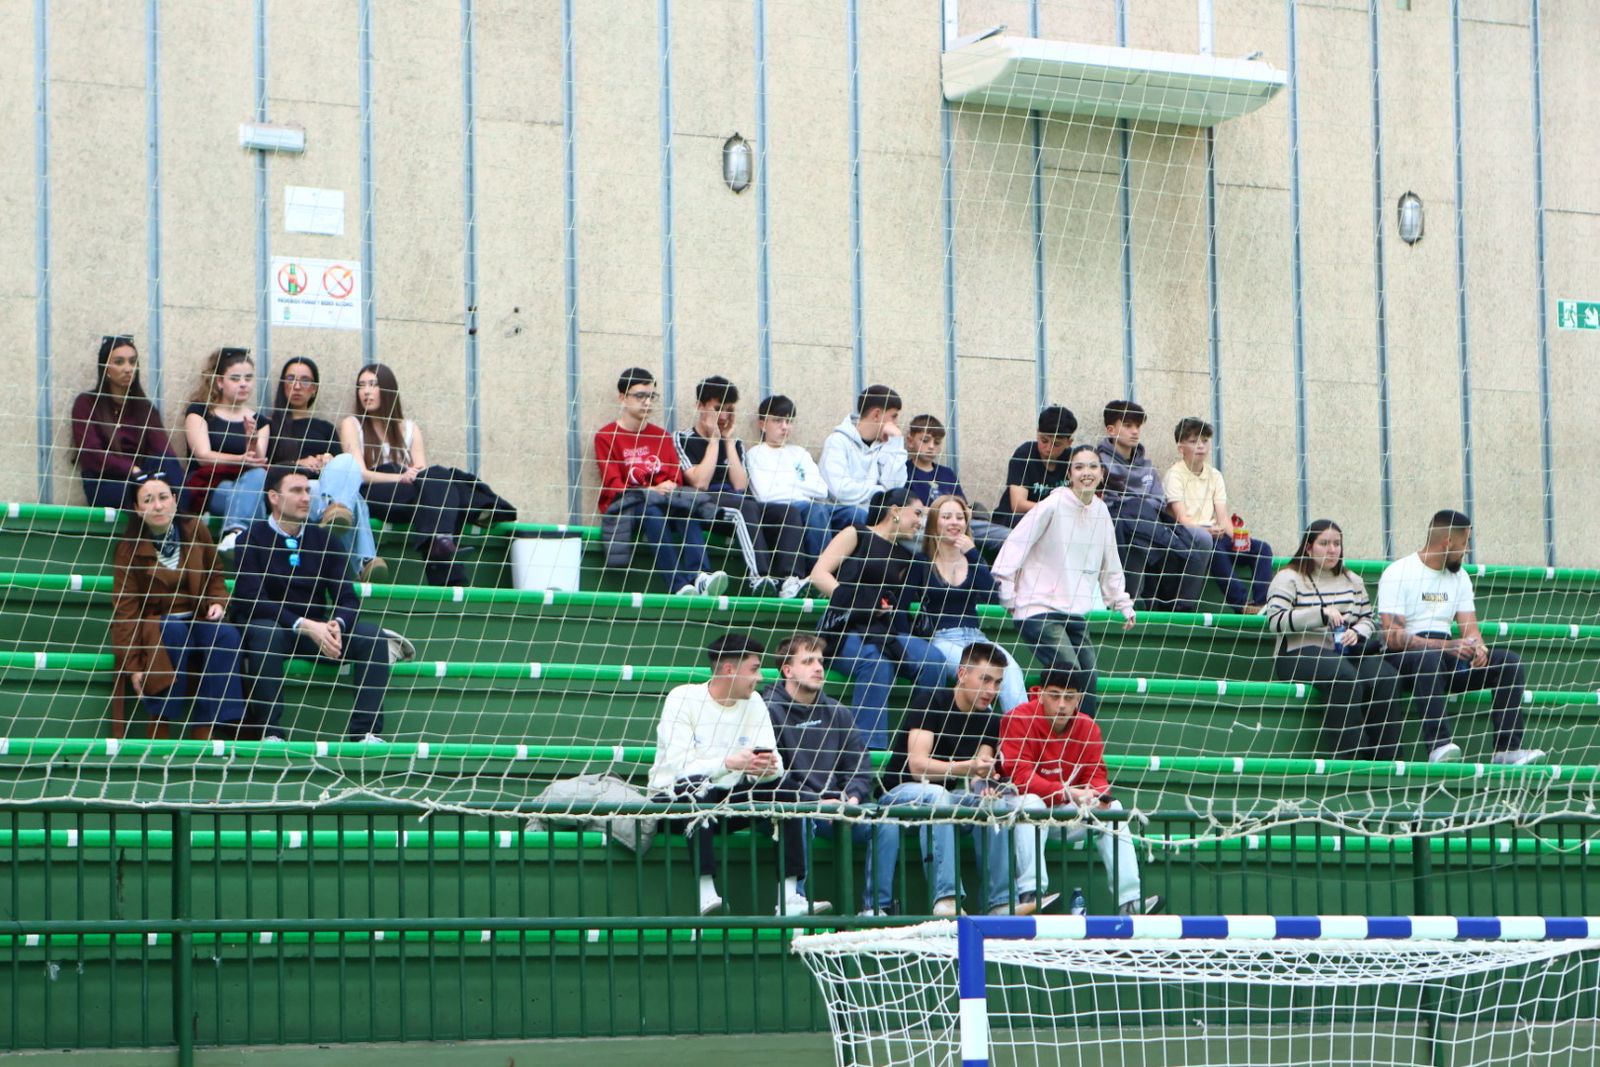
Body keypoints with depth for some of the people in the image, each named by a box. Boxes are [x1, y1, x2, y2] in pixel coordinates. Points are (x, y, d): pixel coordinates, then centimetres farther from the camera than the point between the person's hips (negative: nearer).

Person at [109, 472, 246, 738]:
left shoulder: (195, 531, 4)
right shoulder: (130, 548, -5)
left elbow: (214, 577, 18)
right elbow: (125, 608, -6)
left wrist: (217, 602, -5)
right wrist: (132, 665, -14)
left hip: (197, 621, 3)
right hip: (153, 625, -3)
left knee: (226, 635, -29)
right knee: (175, 630, -37)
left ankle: (203, 729, -30)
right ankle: (160, 725, -32)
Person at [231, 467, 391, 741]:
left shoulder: (322, 540, 8)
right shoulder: (253, 539, -6)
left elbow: (346, 598, 3)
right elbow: (253, 600, -17)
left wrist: (336, 625, -21)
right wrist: (304, 625, -28)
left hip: (316, 632, 4)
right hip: (267, 626, -4)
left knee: (372, 636, -17)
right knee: (266, 632, -38)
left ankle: (366, 731, -21)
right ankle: (269, 732, -35)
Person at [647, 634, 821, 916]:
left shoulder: (754, 703, 4)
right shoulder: (682, 699, -13)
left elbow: (775, 763, -7)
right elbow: (680, 766, -26)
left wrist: (770, 768, -32)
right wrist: (729, 763, -40)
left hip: (728, 801, 6)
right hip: (675, 799, -6)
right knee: (697, 786, -37)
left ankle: (789, 898, -24)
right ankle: (706, 895, -42)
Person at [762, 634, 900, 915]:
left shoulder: (837, 713, 18)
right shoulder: (769, 711, -3)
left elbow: (861, 766, 14)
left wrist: (853, 797, -7)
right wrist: (815, 802, -18)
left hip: (837, 806, 6)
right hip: (788, 809, -5)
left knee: (886, 822, -16)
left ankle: (877, 907, -17)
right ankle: (793, 901, -36)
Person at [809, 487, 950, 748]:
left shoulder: (905, 557, 24)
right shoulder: (856, 536, 8)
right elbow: (819, 574, -4)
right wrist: (853, 601, -14)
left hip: (886, 629, 6)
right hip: (845, 629, -6)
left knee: (933, 660, -24)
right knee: (875, 660, -38)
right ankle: (868, 747, -40)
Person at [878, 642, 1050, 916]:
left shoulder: (989, 721, 6)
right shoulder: (932, 704, -15)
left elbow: (978, 776, -3)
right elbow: (917, 766, -26)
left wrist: (984, 785, -28)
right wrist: (968, 768, -40)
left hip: (948, 797, 6)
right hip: (902, 793, -5)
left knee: (996, 804, -23)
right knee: (937, 796, -38)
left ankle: (1001, 901, -27)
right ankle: (945, 899, -44)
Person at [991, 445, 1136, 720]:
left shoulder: (1101, 511, 9)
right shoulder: (1052, 506, -11)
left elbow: (1109, 565, 22)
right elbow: (1016, 545, -9)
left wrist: (1123, 604, 22)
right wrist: (1008, 594, -7)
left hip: (1076, 613, 7)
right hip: (1039, 610, -7)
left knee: (1088, 682, 2)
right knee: (1071, 676, -21)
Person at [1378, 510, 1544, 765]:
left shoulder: (1459, 577, 16)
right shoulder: (1398, 574, -7)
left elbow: (1469, 629, 11)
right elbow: (1392, 636, -17)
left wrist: (1478, 648, -15)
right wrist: (1446, 646, -26)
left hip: (1446, 657, 7)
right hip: (1404, 658, -7)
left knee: (1510, 662, -11)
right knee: (1430, 657, -41)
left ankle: (1507, 749, -20)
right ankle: (1438, 745, -49)